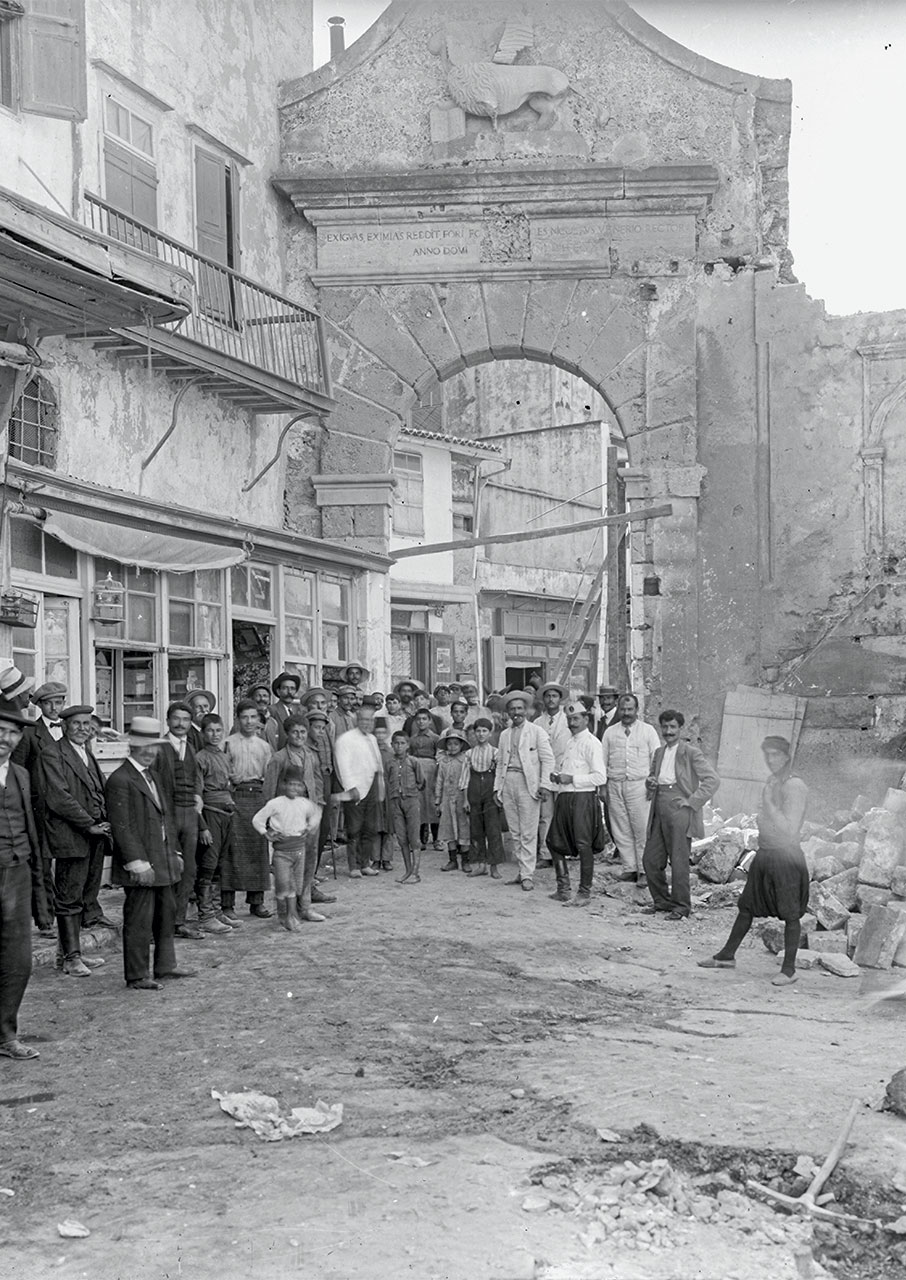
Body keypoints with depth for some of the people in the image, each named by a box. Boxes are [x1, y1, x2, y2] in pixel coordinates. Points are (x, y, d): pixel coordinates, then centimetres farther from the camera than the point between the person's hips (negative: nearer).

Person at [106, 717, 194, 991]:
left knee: (167, 916, 16)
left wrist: (174, 852, 16)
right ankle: (137, 976, 5)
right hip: (141, 867, -9)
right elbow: (121, 826, -18)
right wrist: (138, 863, -21)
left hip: (164, 863, 9)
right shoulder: (120, 780, -13)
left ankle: (165, 967, 27)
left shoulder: (153, 776, 17)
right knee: (139, 920, -3)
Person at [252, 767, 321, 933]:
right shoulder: (275, 804, -8)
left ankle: (291, 915, 13)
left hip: (299, 847, 4)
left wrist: (309, 828, 12)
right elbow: (257, 819, -2)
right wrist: (266, 834, -7)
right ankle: (283, 913, 7)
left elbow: (316, 813, 25)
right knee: (283, 884, -7)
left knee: (296, 884, 6)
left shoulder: (305, 804, 3)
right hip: (281, 849, -4)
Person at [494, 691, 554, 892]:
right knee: (515, 832, 7)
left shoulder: (536, 732, 1)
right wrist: (497, 787, 12)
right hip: (508, 783, 5)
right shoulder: (505, 735, 17)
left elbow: (548, 759, -3)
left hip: (528, 783, -5)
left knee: (528, 833, -5)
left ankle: (527, 875, -3)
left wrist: (544, 785, -12)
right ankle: (522, 870, 14)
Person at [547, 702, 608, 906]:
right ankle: (563, 888, 24)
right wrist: (557, 775, 8)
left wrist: (571, 779, -17)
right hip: (564, 797, 9)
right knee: (554, 841, 13)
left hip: (583, 798, -9)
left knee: (583, 845, -3)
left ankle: (584, 893, 5)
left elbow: (600, 777, -16)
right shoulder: (570, 742, 17)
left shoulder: (591, 743, -9)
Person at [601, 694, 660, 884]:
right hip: (615, 785, 3)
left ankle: (644, 870, -1)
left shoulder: (648, 731, 6)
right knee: (621, 830, 4)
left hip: (639, 784, -3)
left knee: (642, 829, -6)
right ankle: (629, 867, 11)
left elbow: (656, 760, 4)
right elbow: (603, 761, 14)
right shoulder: (610, 732, 13)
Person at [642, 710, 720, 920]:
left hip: (679, 811, -7)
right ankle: (662, 901, 23)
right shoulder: (659, 752, 16)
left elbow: (712, 780, -9)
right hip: (659, 812, 7)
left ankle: (682, 906, 9)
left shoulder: (690, 752, -4)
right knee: (651, 860, 8)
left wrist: (691, 801, -13)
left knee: (678, 861, -3)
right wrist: (650, 783, 7)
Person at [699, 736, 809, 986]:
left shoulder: (794, 786, -16)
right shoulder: (772, 782, 10)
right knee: (746, 907, 17)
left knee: (790, 914, 2)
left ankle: (789, 969, 11)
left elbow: (789, 829, -21)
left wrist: (769, 804, -21)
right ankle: (727, 956, 29)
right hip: (765, 853, 9)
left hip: (786, 856, -9)